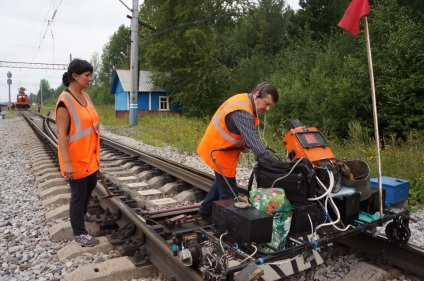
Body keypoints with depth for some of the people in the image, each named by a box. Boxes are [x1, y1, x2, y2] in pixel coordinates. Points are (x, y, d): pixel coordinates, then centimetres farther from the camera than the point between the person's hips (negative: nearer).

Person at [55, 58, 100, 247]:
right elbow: (61, 134, -23)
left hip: (89, 155, 9)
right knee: (78, 194, 4)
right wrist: (66, 162, -25)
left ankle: (82, 212, 52)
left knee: (91, 185, 26)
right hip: (76, 158, -9)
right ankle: (79, 233, 21)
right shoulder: (65, 101, -21)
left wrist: (95, 152, 18)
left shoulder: (85, 96, 5)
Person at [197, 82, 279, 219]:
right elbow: (253, 139, -38)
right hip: (219, 151, -11)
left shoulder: (245, 100, 3)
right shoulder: (242, 112, -30)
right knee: (229, 193, -1)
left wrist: (244, 144, -8)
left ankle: (206, 211, 44)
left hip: (217, 148, 11)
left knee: (222, 181, 27)